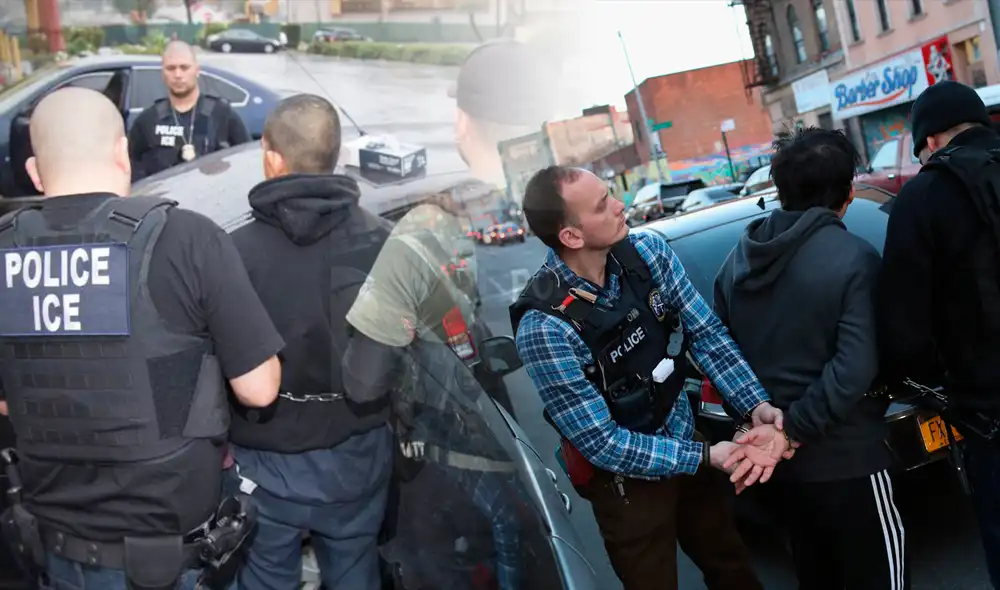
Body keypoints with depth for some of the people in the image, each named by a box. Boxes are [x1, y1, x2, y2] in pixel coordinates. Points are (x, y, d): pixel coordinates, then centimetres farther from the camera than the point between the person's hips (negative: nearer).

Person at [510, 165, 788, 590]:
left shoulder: (647, 253, -13)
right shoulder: (544, 328, -30)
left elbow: (705, 333, -8)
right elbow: (601, 441, -25)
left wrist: (756, 405, -21)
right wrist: (703, 457, -23)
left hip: (684, 444, 5)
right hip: (625, 481, -5)